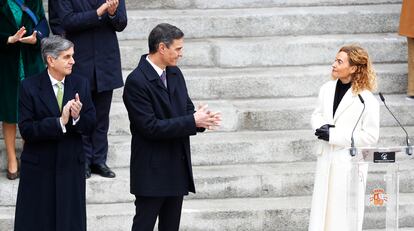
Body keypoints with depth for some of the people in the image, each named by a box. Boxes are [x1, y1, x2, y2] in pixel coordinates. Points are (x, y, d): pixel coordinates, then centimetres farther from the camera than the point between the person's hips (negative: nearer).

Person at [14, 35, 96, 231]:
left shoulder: (81, 85, 3)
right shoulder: (29, 87, -8)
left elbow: (90, 126, 2)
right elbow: (26, 130, -15)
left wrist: (77, 117, -20)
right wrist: (59, 122, -25)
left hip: (71, 168, 3)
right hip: (39, 169, -3)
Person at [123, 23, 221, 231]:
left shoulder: (175, 73, 7)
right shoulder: (136, 81, -18)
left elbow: (187, 110, 14)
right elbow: (150, 127, -22)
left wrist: (201, 119, -10)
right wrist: (192, 122, -21)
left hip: (178, 166, 8)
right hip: (152, 170, -8)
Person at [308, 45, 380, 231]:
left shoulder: (366, 99, -15)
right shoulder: (327, 89, 2)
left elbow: (371, 136, -15)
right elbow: (317, 114, 18)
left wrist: (334, 135, -18)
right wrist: (321, 127, -8)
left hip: (350, 161, -5)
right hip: (326, 158, 5)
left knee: (345, 210, 0)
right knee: (321, 205, 10)